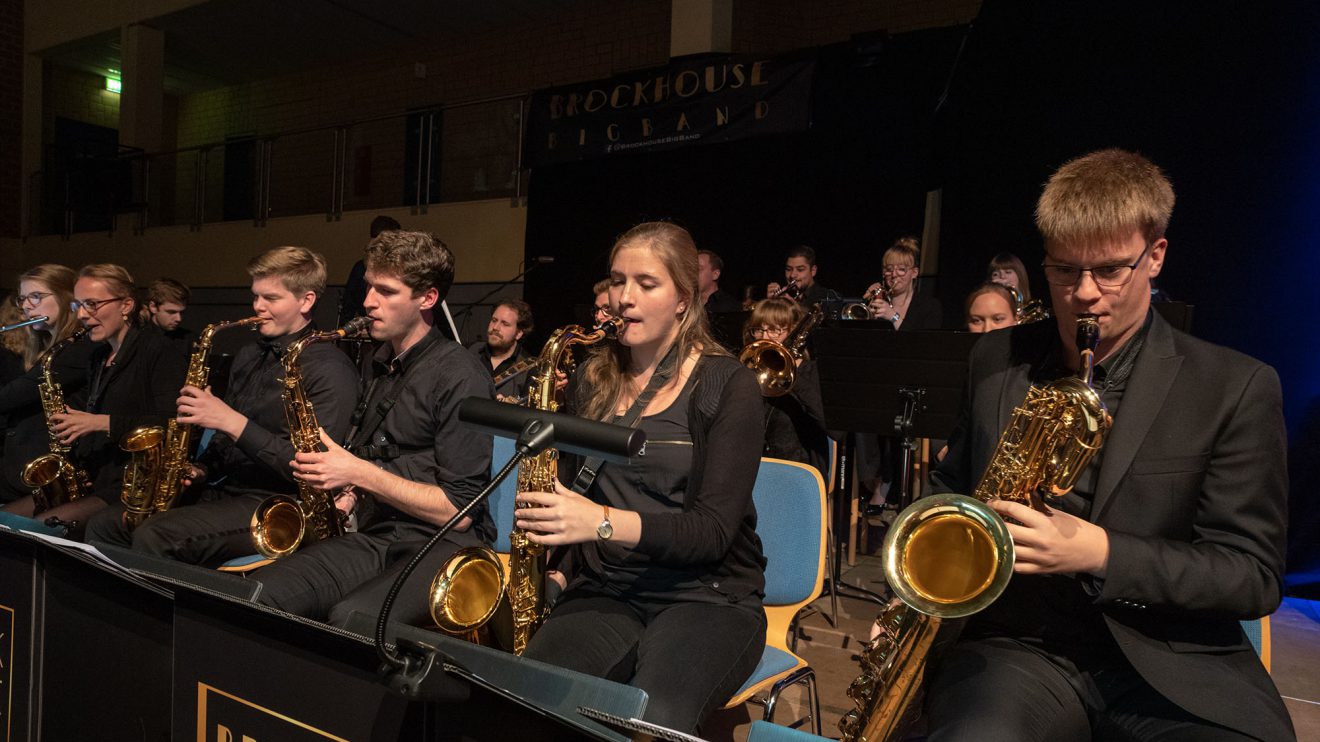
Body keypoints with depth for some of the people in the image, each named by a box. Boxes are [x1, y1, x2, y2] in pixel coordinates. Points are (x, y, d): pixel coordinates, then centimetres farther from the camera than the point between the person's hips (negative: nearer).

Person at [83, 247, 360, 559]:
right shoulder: (250, 355, 17)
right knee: (102, 526, 0)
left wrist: (233, 421, -21)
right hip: (222, 488, 9)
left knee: (153, 537, -25)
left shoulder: (329, 368, -12)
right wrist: (202, 469, 5)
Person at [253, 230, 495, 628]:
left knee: (350, 618, -34)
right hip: (373, 536, 7)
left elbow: (459, 510, -14)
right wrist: (348, 494, 8)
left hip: (442, 545, -7)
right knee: (256, 595, -16)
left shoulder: (459, 375, -11)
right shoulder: (380, 364, 15)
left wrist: (360, 474, -14)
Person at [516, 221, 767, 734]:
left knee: (653, 720, -33)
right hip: (604, 592, 3)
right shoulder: (595, 377, 10)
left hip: (709, 595, -3)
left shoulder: (726, 385, -4)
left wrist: (604, 523, -26)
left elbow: (714, 529, -12)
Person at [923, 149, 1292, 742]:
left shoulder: (1235, 387, 0)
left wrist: (1101, 554, -17)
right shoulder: (995, 360, 9)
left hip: (1172, 669, 1)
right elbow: (951, 489, 20)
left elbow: (1255, 575, -1)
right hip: (1016, 645, 0)